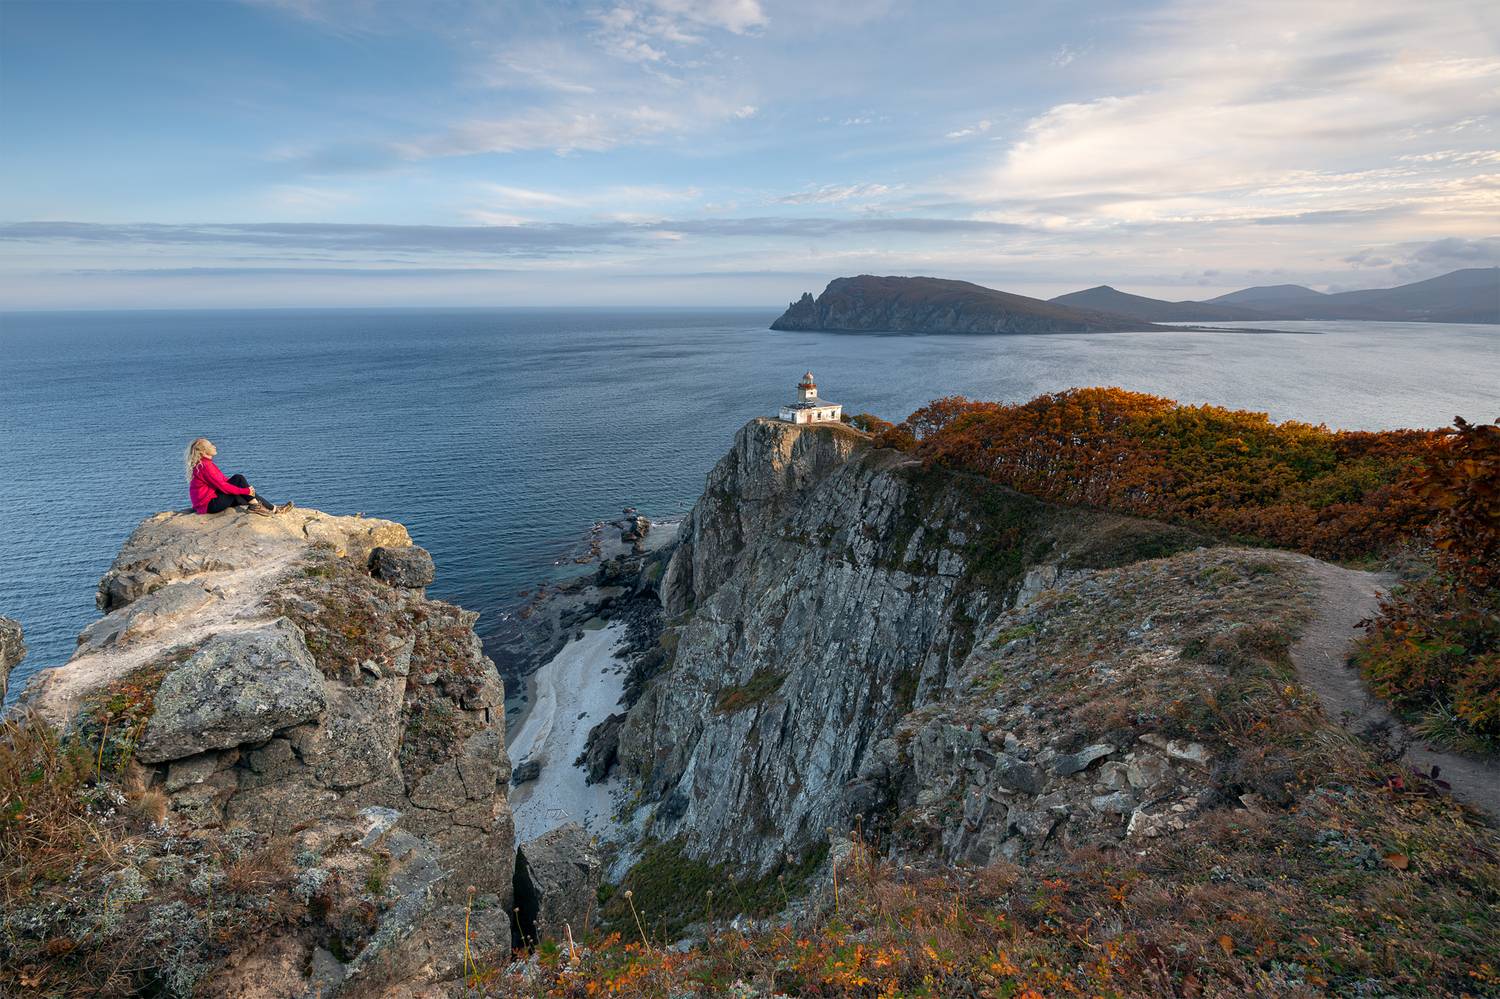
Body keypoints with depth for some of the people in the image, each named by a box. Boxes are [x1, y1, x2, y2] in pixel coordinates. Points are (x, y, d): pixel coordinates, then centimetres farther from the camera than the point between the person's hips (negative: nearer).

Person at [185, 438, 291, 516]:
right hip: (210, 505, -10)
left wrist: (246, 488, 2)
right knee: (238, 479, -16)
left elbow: (224, 480, 12)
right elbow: (222, 486, -22)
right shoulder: (204, 466, -18)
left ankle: (273, 508, -2)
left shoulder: (206, 464, 13)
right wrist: (246, 491, -17)